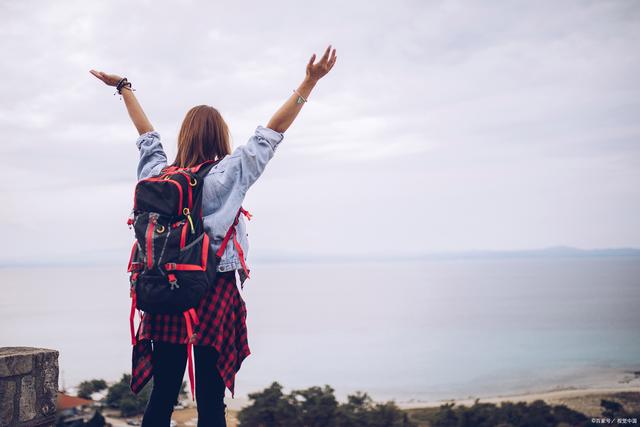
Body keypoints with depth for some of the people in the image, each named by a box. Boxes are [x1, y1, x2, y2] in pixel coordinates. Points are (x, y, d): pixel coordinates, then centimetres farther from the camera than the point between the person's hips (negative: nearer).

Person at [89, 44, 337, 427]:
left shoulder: (158, 175, 3)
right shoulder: (229, 176, -7)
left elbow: (147, 133, 19)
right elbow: (272, 133, -6)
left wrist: (124, 87, 35)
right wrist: (309, 82, -4)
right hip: (216, 295, -4)